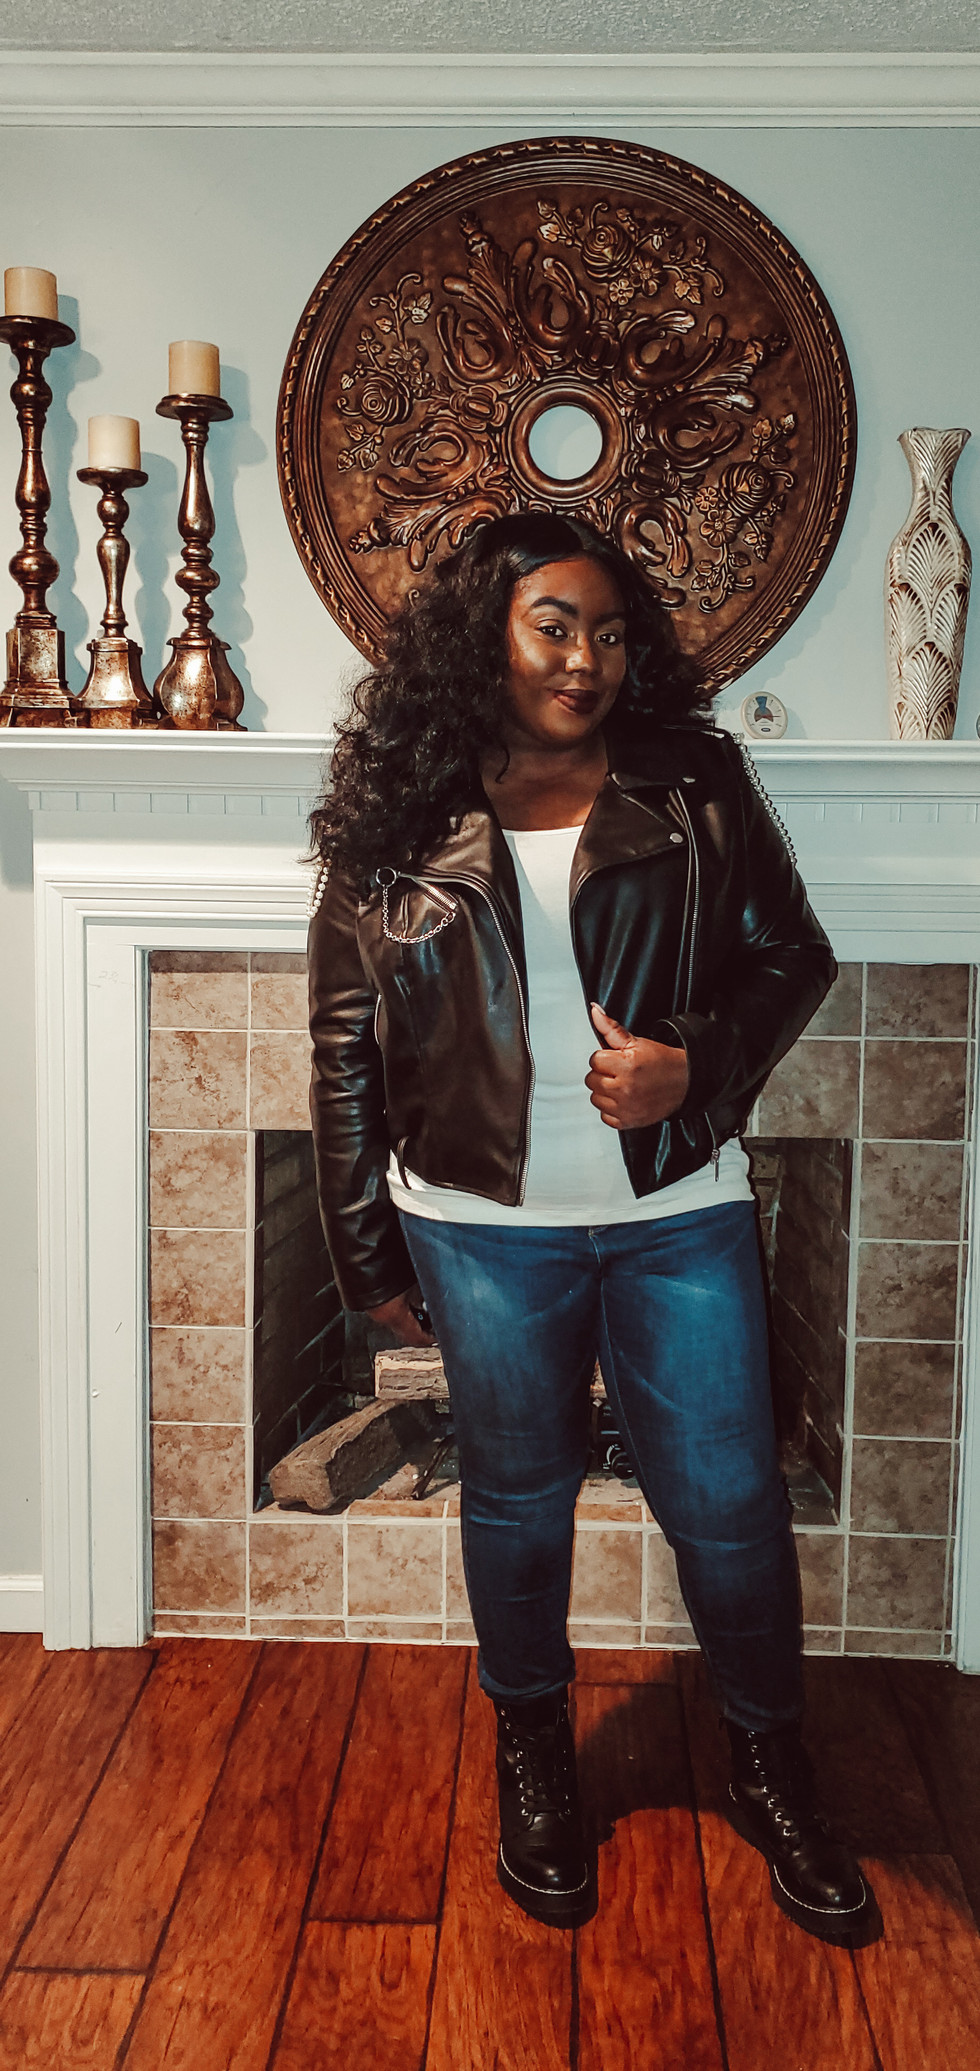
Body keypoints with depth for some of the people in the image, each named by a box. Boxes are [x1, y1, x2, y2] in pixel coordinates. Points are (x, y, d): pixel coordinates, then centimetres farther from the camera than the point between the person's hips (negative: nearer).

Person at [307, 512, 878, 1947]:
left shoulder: (695, 787, -1)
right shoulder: (396, 824, -2)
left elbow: (791, 956, 5)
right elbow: (347, 1047, 2)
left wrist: (699, 1070, -15)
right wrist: (370, 1251, 2)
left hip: (680, 1212, 1)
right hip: (487, 1224, 0)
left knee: (729, 1501, 8)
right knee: (518, 1493, 15)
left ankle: (771, 1767, 34)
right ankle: (533, 1759, 40)